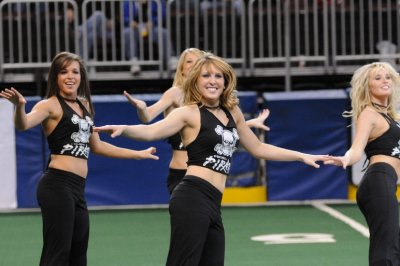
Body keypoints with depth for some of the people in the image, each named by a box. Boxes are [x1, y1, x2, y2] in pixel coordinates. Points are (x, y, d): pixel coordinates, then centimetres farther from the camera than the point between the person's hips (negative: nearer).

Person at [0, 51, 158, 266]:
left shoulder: (84, 106, 18)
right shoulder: (51, 105, -6)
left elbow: (96, 146, 29)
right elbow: (24, 124, -26)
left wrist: (138, 154, 35)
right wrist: (19, 105, -48)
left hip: (77, 189, 9)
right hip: (57, 185, -9)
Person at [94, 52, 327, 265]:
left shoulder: (233, 112, 19)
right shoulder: (190, 113, -3)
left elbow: (259, 148, 32)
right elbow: (152, 131, -18)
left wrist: (303, 156, 33)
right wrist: (124, 129, -39)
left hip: (213, 204, 8)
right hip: (192, 199, -8)